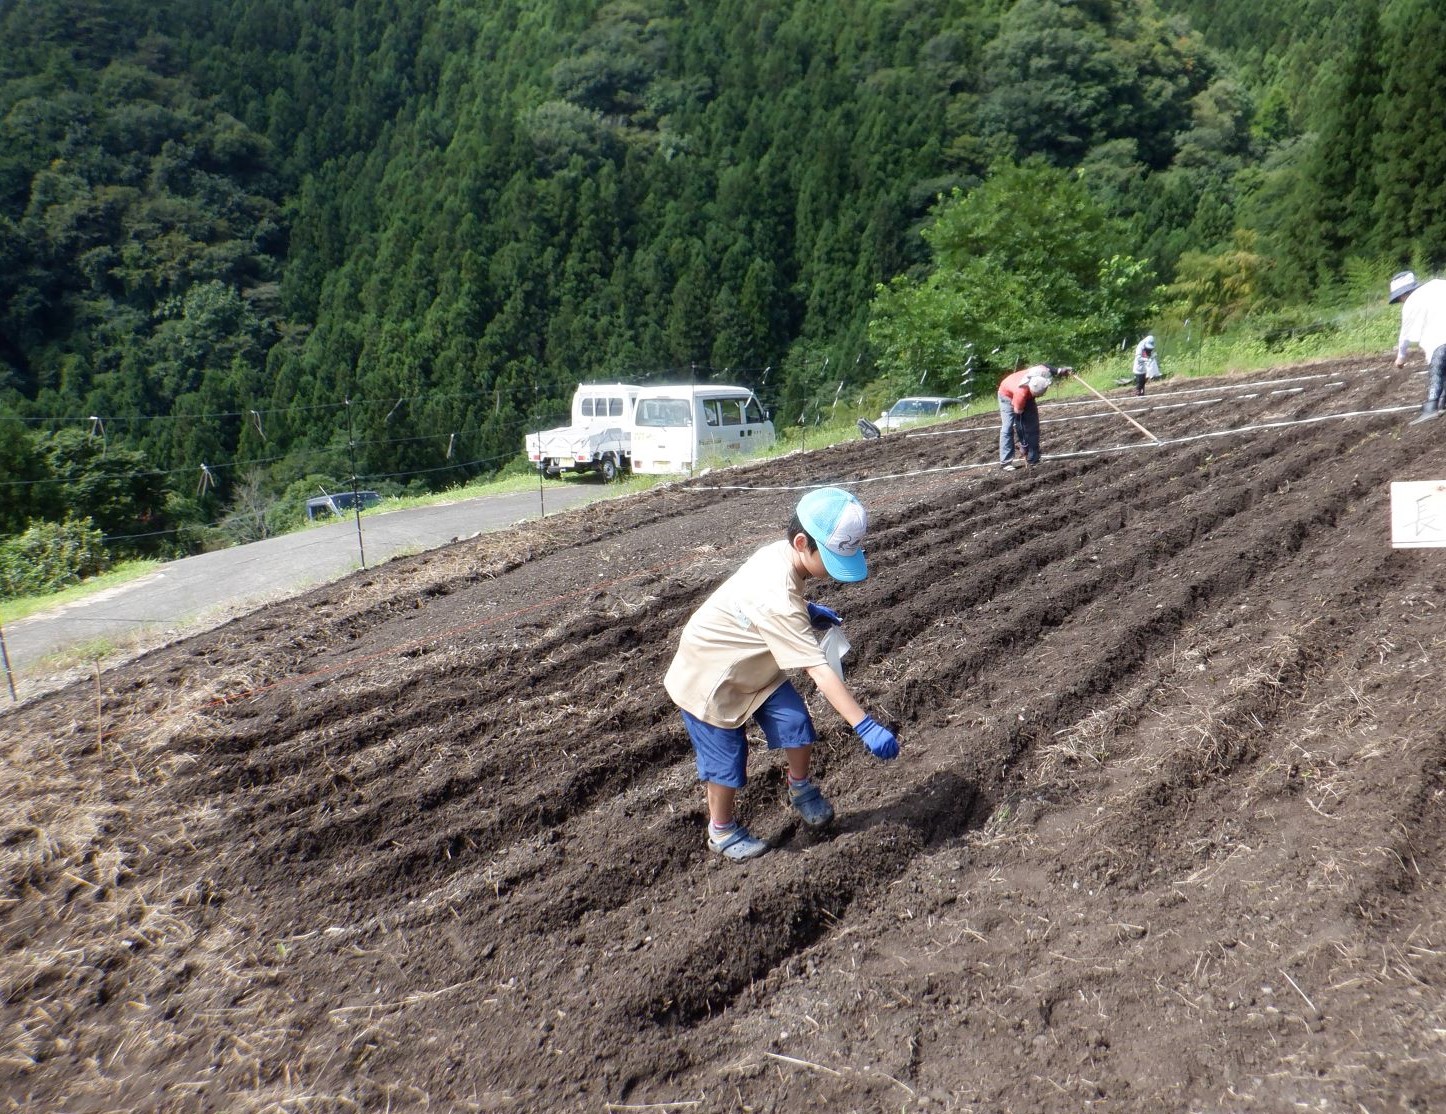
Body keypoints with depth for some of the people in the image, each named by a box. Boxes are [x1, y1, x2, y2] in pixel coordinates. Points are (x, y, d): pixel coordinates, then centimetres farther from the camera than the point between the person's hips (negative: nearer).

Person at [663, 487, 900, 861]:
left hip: (756, 669, 8)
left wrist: (809, 611, -5)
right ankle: (722, 830, 30)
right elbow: (819, 670, -41)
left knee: (797, 725, -5)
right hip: (708, 680, -8)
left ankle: (800, 788, 22)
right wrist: (865, 726, -39)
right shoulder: (777, 600, -40)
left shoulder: (780, 552, -14)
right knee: (727, 761, 5)